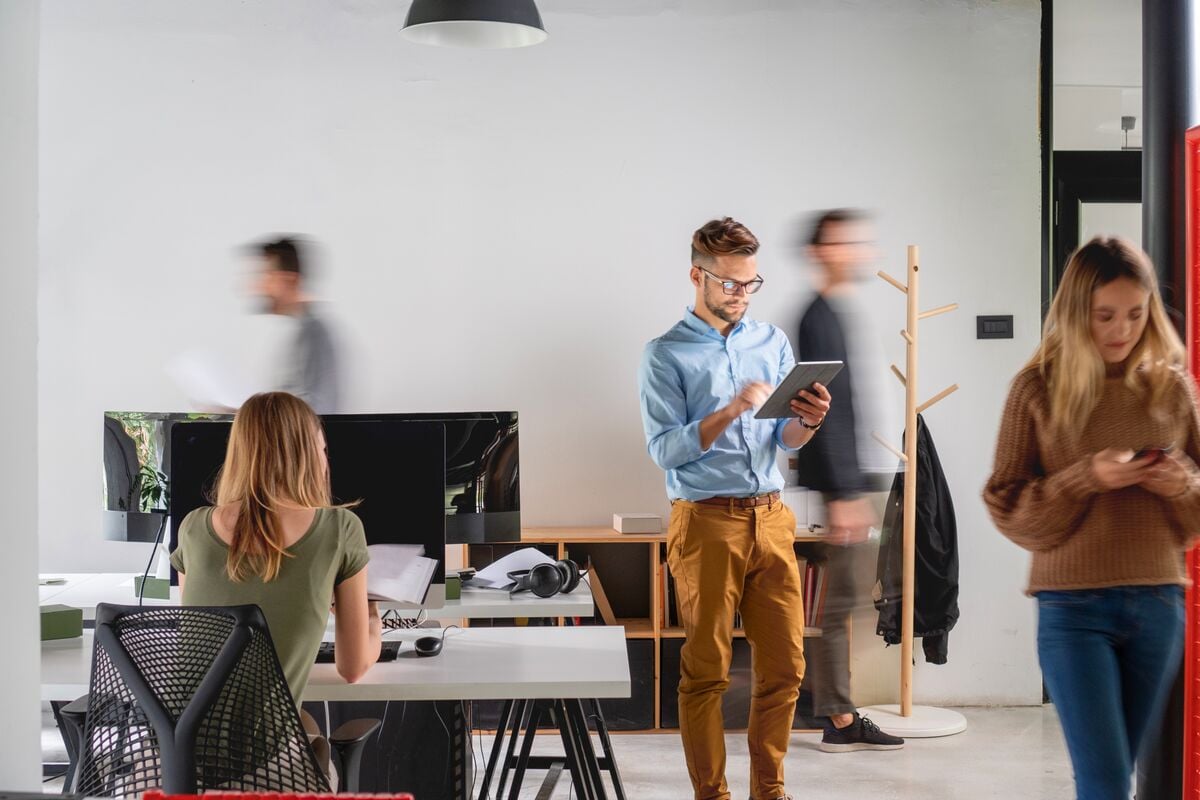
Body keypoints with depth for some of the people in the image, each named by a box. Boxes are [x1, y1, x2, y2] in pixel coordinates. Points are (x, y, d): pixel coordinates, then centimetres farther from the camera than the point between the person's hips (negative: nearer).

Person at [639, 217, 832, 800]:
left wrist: (806, 422, -12)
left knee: (784, 665, 5)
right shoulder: (666, 354, -2)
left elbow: (786, 441, 10)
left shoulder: (773, 343, 12)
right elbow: (665, 449, -10)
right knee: (706, 671, 1)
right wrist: (731, 410, -22)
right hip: (706, 522, -4)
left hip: (771, 517, 4)